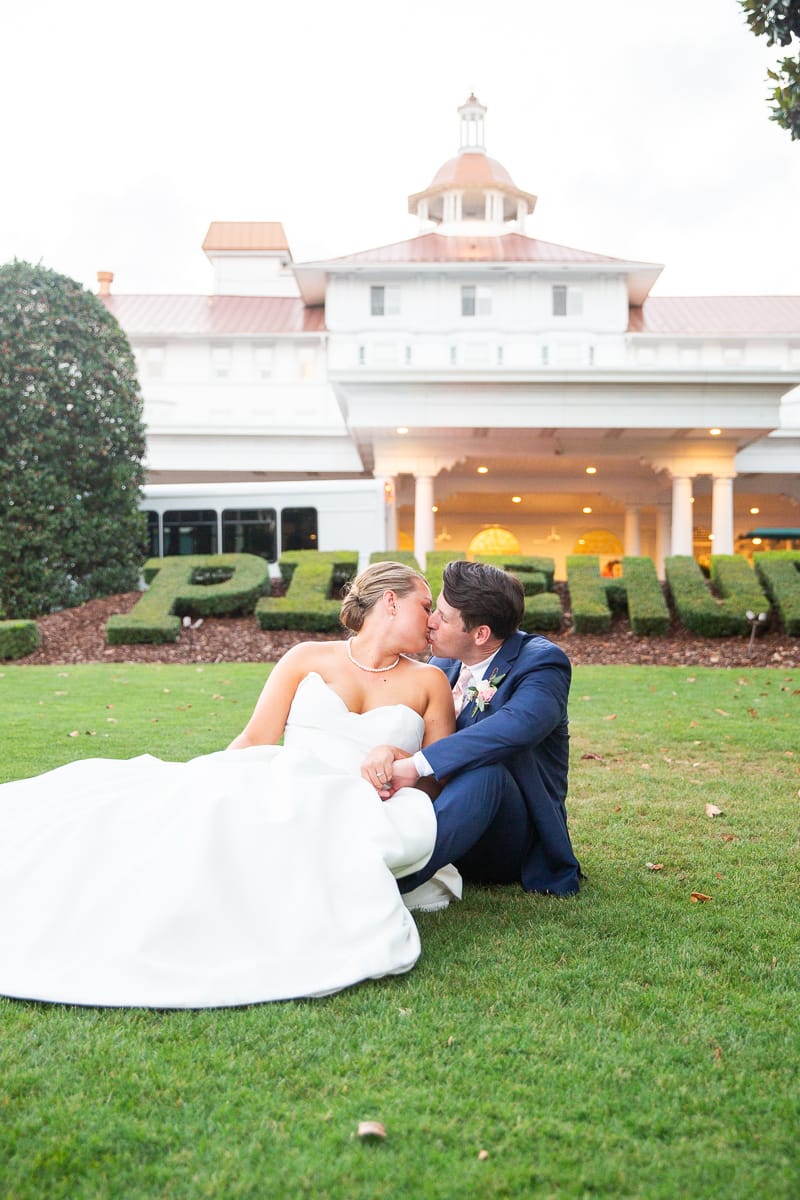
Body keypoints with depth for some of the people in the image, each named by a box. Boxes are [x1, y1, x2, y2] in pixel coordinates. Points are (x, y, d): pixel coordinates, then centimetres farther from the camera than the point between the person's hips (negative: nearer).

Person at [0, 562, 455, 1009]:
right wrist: (203, 782, -10)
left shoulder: (429, 682, 15)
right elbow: (255, 740, 6)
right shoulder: (308, 659, 13)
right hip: (277, 792, 1)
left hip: (354, 815, 0)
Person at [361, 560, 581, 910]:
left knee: (485, 768, -37)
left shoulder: (542, 662, -15)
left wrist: (416, 765, -40)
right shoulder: (443, 664, 5)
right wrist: (384, 751, -29)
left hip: (514, 838, -6)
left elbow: (516, 726, -35)